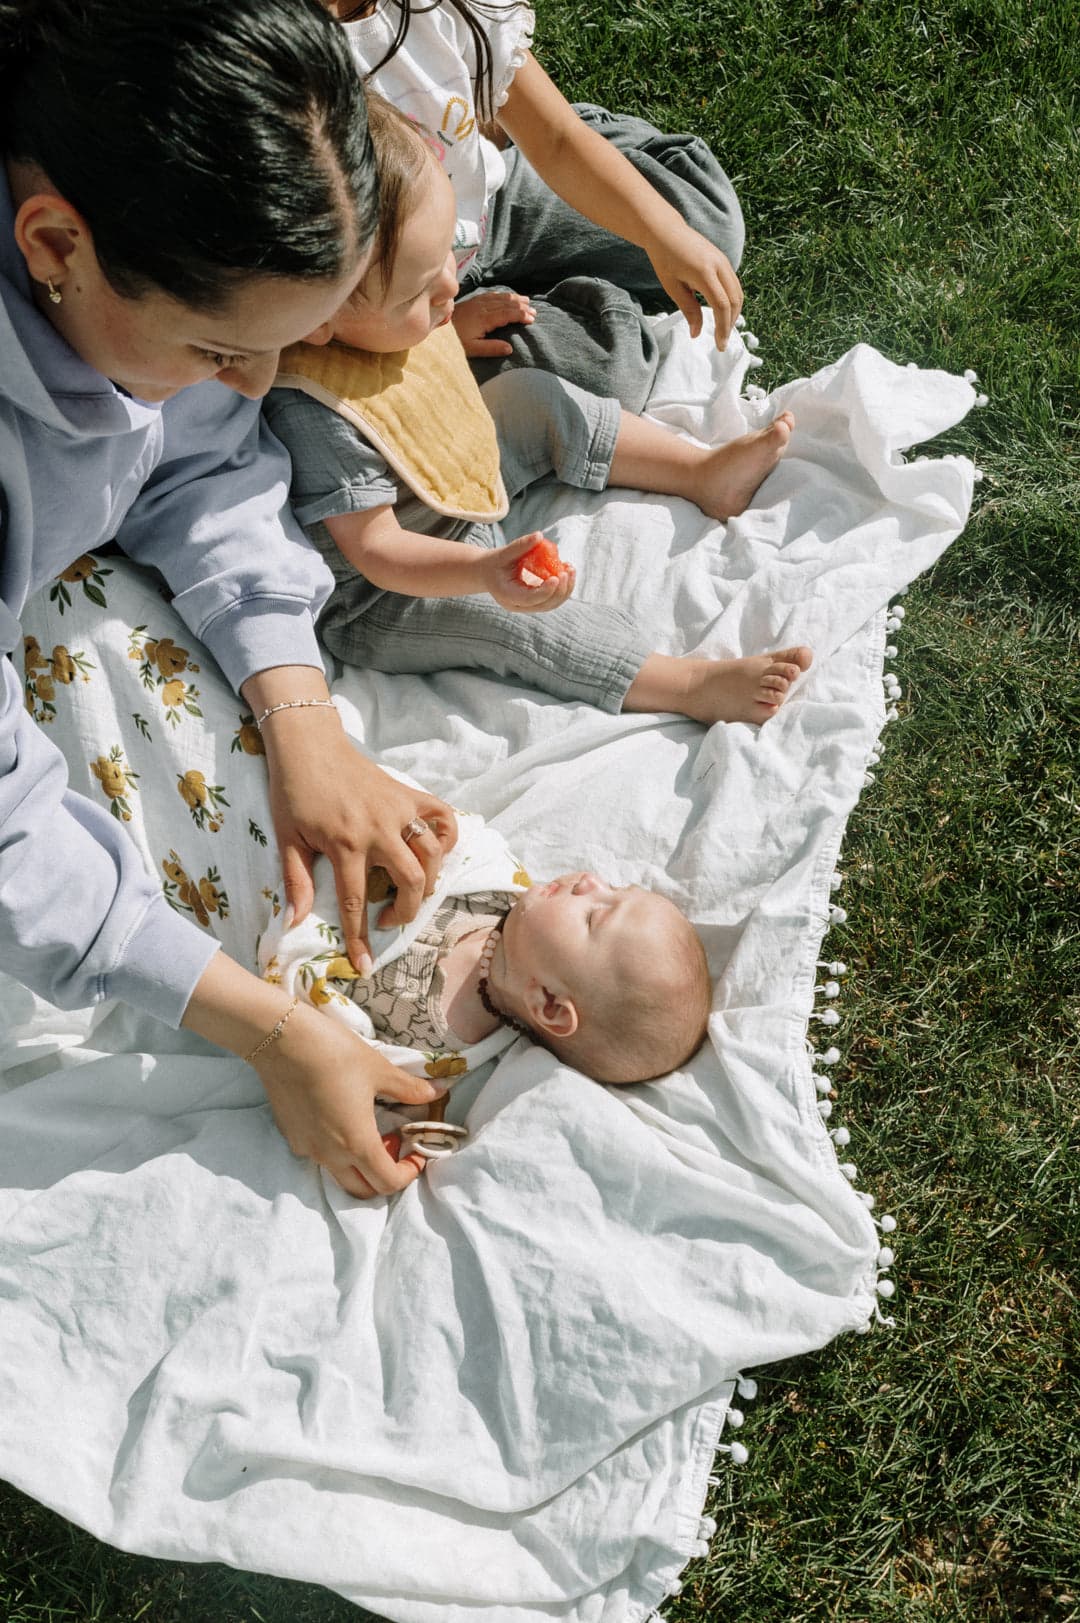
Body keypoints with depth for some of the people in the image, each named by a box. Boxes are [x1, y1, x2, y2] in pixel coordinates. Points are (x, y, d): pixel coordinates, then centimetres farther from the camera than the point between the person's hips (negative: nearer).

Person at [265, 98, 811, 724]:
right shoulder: (318, 417, -41)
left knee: (533, 398, 6)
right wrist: (483, 572, -45)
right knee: (502, 617, -29)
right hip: (376, 599, -9)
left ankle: (705, 471, 16)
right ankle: (687, 684, -22)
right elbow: (374, 546, -34)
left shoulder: (385, 314, -16)